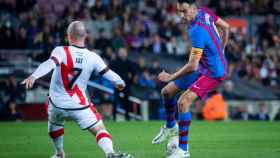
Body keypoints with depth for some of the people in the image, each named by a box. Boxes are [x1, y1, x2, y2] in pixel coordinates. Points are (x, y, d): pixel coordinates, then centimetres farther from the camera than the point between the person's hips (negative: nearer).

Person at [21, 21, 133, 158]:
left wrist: (34, 76, -44)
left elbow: (49, 65, -30)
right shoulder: (93, 58, -6)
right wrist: (120, 83, 18)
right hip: (79, 106, -1)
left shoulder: (61, 51, -13)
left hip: (57, 104, 1)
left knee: (54, 124, 31)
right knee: (100, 129, -3)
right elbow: (108, 74, -3)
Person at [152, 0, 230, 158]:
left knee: (183, 102, -25)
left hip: (213, 73, -10)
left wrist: (171, 77, -17)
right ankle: (171, 127, 38)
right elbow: (226, 27, 12)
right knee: (167, 92, 12)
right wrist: (219, 52, 20)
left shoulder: (197, 31, -30)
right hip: (202, 68, 10)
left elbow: (192, 66, -29)